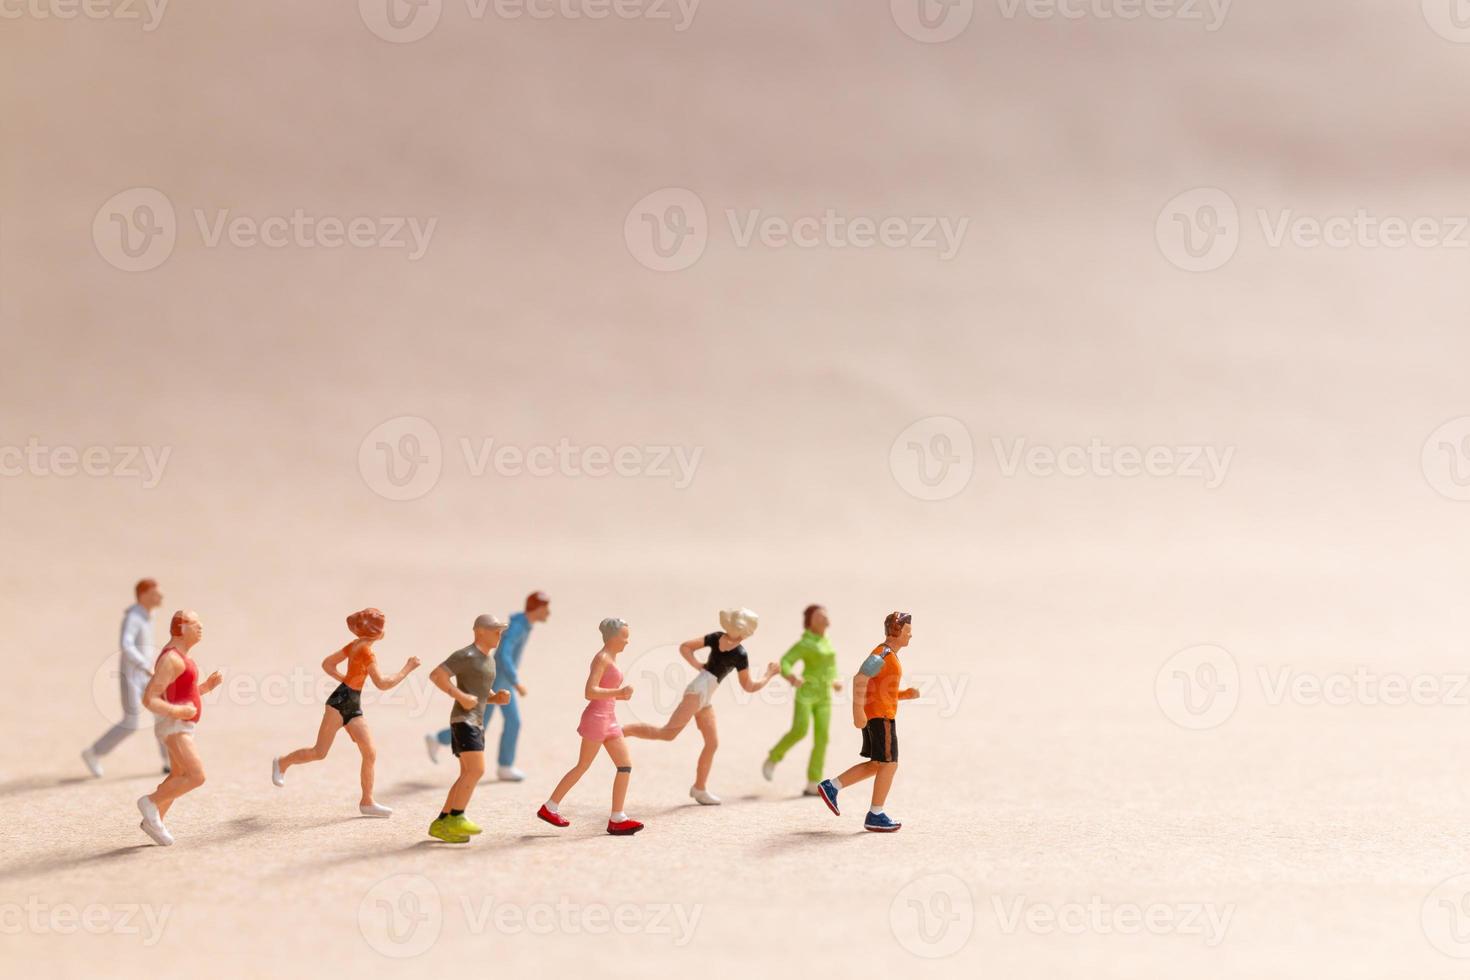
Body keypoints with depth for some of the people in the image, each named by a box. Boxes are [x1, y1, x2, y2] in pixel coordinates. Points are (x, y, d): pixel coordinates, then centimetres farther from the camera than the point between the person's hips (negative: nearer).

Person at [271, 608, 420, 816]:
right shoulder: (365, 650, -14)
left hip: (353, 707, 10)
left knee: (370, 754, 1)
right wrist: (407, 669, -12)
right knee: (319, 752, -4)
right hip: (341, 702, -10)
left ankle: (367, 802, 6)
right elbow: (382, 684, -19)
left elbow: (327, 664, 19)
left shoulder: (355, 645, 14)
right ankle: (282, 762, 20)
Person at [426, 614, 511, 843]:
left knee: (468, 775, 6)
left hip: (476, 723, 9)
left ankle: (441, 823, 8)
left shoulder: (488, 659, 19)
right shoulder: (465, 656, -9)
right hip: (464, 720, -9)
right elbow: (436, 675, -17)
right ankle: (456, 818, -13)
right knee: (476, 770, -17)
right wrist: (461, 697, -22)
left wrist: (498, 697, 6)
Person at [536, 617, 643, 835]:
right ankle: (550, 808, 11)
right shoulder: (602, 658, -12)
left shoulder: (611, 659, 16)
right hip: (596, 717, -9)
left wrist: (621, 695, 7)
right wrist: (618, 692, -23)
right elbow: (589, 692, -22)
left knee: (626, 765, 1)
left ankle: (617, 819, 0)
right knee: (583, 767, -1)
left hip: (609, 719, 9)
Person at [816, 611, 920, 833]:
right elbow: (860, 680, -25)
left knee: (876, 765, 14)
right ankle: (875, 816, 2)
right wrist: (858, 711, -29)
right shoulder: (883, 653, -14)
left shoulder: (888, 655, 19)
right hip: (880, 715, -10)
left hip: (876, 716, 10)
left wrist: (906, 694, 11)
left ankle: (831, 786, 13)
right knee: (889, 764, -3)